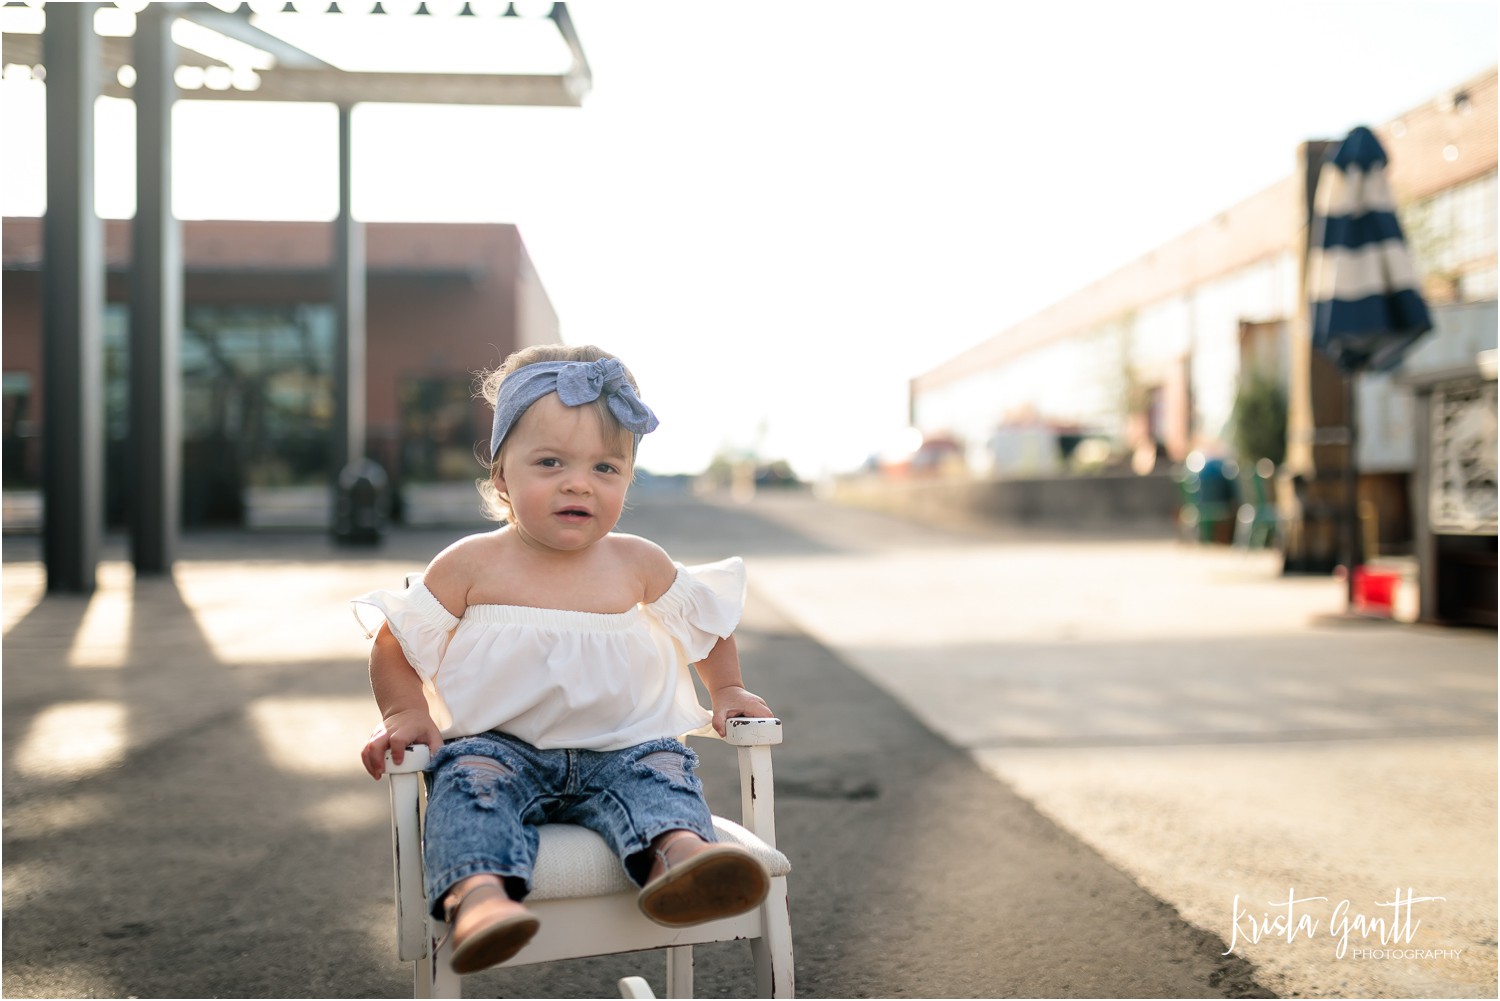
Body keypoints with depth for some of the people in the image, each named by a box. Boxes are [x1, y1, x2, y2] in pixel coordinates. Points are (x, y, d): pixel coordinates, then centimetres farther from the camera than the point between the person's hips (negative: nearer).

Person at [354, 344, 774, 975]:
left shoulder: (638, 565, 7)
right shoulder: (472, 566, 0)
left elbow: (706, 622, 22)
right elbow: (394, 645, 6)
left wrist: (726, 692, 13)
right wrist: (407, 713, -9)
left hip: (617, 749, 2)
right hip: (499, 745, -1)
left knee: (661, 769, -28)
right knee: (469, 778, -32)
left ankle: (677, 855, -58)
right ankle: (478, 892, -57)